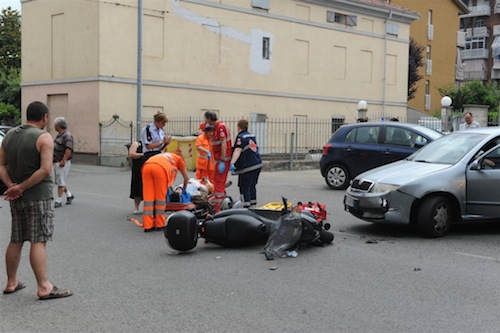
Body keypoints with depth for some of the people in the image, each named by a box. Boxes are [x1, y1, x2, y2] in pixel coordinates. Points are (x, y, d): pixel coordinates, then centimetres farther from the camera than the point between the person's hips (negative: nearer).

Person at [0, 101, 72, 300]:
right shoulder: (43, 137, -11)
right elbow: (45, 169, -21)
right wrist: (21, 187, -15)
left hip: (17, 198, 7)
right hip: (38, 196, -7)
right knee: (38, 241, -7)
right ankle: (44, 287, -5)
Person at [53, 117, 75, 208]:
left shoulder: (67, 135, -17)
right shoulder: (59, 135, 15)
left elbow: (69, 149, -25)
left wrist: (63, 160, -27)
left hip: (62, 163, -10)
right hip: (56, 162, 10)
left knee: (60, 182, -3)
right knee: (58, 181, 15)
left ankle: (59, 201, 4)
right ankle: (69, 195, 28)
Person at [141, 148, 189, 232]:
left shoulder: (163, 155, 44)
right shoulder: (179, 158, 31)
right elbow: (186, 178, 35)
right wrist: (183, 189, 52)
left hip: (146, 166, 5)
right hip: (160, 168, -5)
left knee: (148, 197, 6)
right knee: (160, 197, 7)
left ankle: (148, 226, 7)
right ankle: (160, 225, 13)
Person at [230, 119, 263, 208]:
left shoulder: (240, 137, -9)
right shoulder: (252, 136, 15)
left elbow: (238, 150, -24)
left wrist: (232, 162, -35)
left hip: (247, 167, -8)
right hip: (258, 165, 8)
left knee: (245, 188, -4)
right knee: (252, 186, 19)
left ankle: (246, 206, -7)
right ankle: (253, 205, 25)